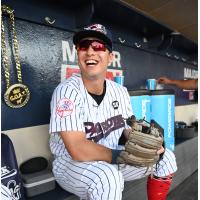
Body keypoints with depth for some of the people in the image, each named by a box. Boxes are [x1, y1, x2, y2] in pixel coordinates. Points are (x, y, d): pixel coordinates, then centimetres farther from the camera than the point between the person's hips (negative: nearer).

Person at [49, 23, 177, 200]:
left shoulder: (120, 91, -2)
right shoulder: (67, 91, -22)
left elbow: (131, 130, 6)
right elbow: (79, 150, -29)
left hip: (110, 161, 6)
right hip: (71, 164, -5)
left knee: (166, 157, 4)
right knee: (108, 176, -37)